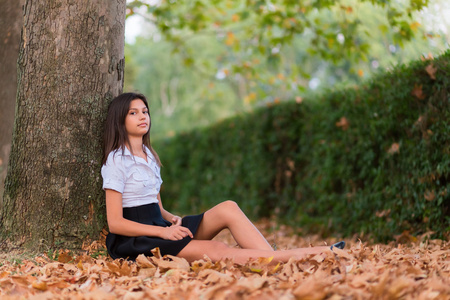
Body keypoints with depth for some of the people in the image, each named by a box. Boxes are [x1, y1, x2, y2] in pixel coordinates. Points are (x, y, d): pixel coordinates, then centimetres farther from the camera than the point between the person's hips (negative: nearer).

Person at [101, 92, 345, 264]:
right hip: (132, 242, -8)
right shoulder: (116, 161, -7)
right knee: (215, 251, -27)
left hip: (158, 228, 8)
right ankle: (298, 255, -32)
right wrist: (163, 232, -21)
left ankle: (273, 259, -27)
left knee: (228, 208, -13)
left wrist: (173, 220, -5)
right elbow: (115, 222, -13)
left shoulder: (149, 157, 17)